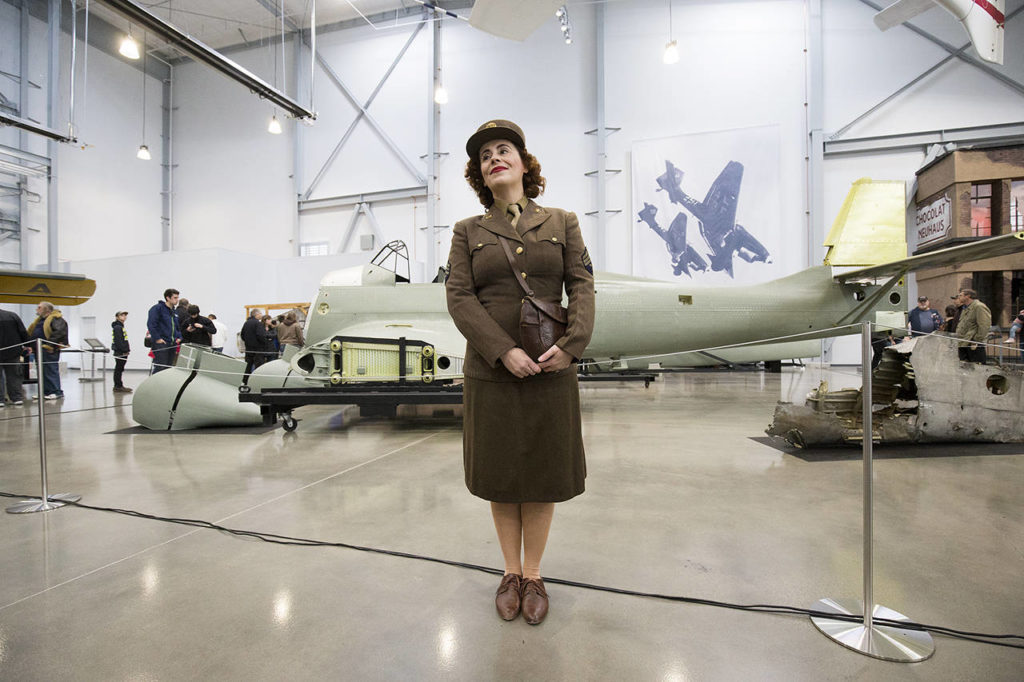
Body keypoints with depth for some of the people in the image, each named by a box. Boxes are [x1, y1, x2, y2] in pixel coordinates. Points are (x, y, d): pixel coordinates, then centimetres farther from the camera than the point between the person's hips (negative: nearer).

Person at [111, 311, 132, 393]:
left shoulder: (120, 327, 20)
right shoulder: (117, 327, -11)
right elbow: (118, 341, -19)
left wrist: (126, 350, 16)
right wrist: (124, 350, -20)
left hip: (122, 352, 10)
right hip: (120, 352, -10)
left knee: (119, 369, 13)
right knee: (119, 369, -7)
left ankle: (118, 386, 20)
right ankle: (118, 387, -5)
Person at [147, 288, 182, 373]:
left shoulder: (174, 311, 18)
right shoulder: (158, 308, -6)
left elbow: (178, 327, 27)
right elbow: (151, 324, -14)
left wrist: (179, 338, 11)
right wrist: (157, 338, -18)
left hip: (172, 344, 8)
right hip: (160, 343, -8)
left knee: (168, 367, 10)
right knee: (159, 367, -12)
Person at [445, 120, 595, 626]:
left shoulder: (562, 222, 10)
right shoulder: (468, 231, 8)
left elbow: (583, 286, 2)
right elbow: (458, 296, -3)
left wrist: (571, 345, -15)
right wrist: (504, 351, -16)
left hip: (552, 370, 0)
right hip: (490, 371, 0)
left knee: (543, 474, 8)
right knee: (500, 475, 10)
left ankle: (533, 575, 29)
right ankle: (511, 573, 31)